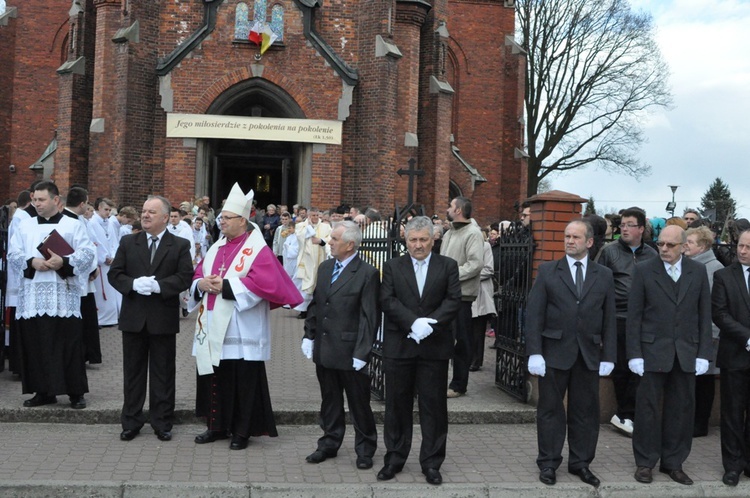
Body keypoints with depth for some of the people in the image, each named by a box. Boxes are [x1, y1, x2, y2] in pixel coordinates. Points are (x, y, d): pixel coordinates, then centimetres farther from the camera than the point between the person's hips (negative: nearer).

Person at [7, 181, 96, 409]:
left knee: (69, 344, -2)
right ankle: (44, 391, 15)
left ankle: (76, 392, 7)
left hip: (63, 296, -3)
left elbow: (88, 253, -4)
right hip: (33, 297, 3)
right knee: (36, 345, 5)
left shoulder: (73, 225, 5)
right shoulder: (24, 226, 13)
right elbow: (13, 254, 6)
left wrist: (63, 262, -19)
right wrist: (32, 262, -13)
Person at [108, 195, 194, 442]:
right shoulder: (128, 243, 7)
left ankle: (162, 423, 16)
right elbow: (114, 274, 3)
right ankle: (131, 422, 20)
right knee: (133, 372, 10)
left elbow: (185, 277, -8)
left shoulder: (180, 245, 1)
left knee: (163, 373, 6)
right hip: (133, 317, 2)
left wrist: (158, 285, -20)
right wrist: (134, 284, -16)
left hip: (163, 319, -2)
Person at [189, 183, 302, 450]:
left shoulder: (257, 249, -8)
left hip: (241, 332, -7)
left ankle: (242, 431, 12)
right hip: (213, 328, 7)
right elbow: (198, 274, 18)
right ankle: (217, 426, 25)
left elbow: (264, 283, -19)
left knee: (242, 383, 1)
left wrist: (226, 286, -18)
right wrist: (202, 283, -7)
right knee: (214, 378, 12)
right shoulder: (217, 247, 14)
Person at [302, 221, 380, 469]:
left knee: (359, 403, 6)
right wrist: (309, 335, 8)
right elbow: (314, 304, 15)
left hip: (349, 353, -6)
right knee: (329, 400, 17)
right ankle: (330, 443, 31)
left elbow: (370, 316, -14)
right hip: (324, 350, 6)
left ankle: (365, 449, 21)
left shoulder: (367, 273, -12)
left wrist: (361, 353, -16)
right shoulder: (325, 267, 10)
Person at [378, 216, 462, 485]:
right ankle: (394, 458, 20)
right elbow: (387, 301, -5)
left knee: (433, 405, 5)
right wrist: (414, 323, -18)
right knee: (397, 404, 8)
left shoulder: (448, 266, 5)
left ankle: (431, 462, 15)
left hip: (435, 346, 0)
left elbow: (454, 300, -4)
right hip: (399, 345, 1)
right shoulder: (392, 266, 6)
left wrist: (430, 324, -18)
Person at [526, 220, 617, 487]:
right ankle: (548, 463, 18)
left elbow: (609, 319, 5)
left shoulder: (604, 275, 6)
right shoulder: (547, 271, 1)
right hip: (555, 352, -1)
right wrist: (534, 352, -10)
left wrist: (608, 356, 0)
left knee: (585, 411, 9)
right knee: (550, 409, 7)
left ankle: (580, 463, 22)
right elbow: (534, 314, -3)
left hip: (589, 354, 2)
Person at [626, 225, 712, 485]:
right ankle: (645, 462, 16)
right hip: (653, 351, -2)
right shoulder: (644, 270, -2)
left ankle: (673, 462, 20)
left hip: (687, 353, 2)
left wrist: (703, 354, 0)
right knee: (649, 408, 4)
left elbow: (704, 314, 5)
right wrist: (634, 354, -7)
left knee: (682, 409, 7)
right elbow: (634, 315, -2)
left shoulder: (698, 271, 5)